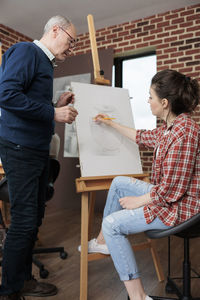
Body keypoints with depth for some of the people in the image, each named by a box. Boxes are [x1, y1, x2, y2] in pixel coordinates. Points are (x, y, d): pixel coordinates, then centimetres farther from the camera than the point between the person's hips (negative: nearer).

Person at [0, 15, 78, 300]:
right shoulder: (26, 51, -7)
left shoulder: (45, 62, 20)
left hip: (38, 150, 9)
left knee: (34, 219, 14)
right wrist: (53, 113, -19)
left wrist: (58, 106, 9)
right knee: (24, 221, -3)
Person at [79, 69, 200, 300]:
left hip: (178, 207, -10)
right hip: (167, 195, 10)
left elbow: (170, 191, -28)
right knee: (119, 183, 18)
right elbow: (143, 137, 21)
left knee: (112, 223, -11)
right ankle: (102, 242, 29)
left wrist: (137, 201, -14)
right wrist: (111, 124, 27)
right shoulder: (170, 127, 3)